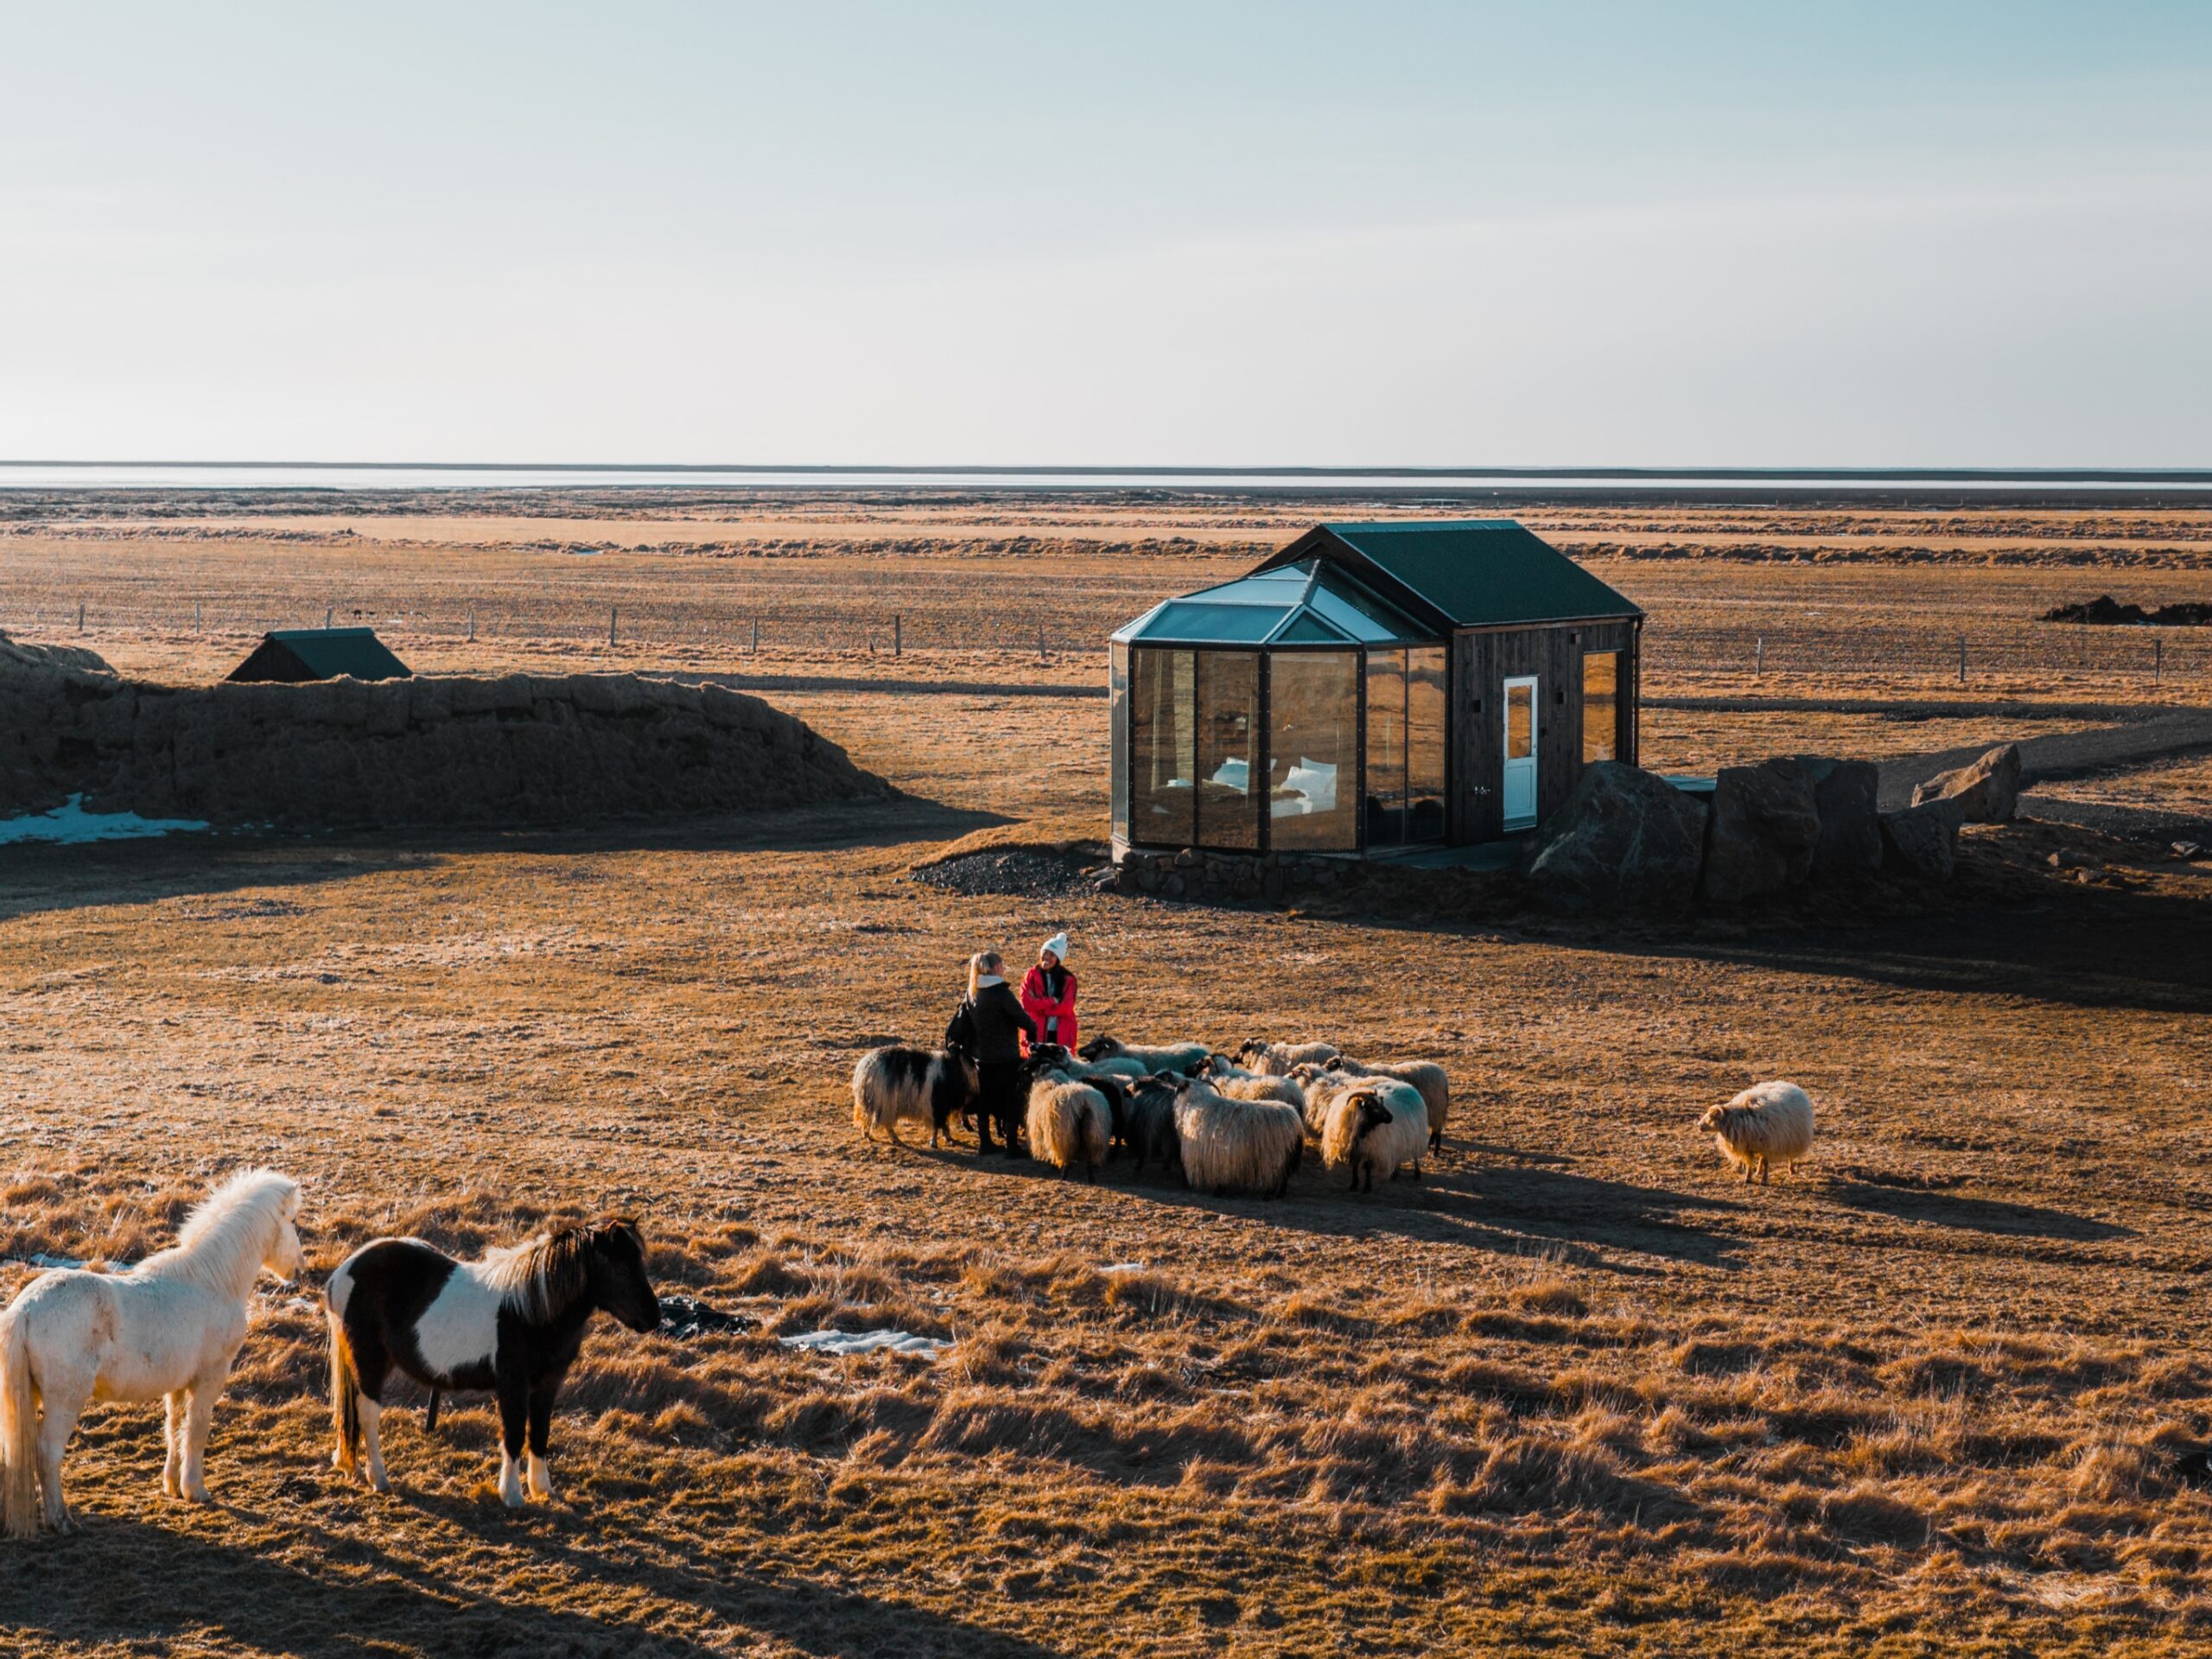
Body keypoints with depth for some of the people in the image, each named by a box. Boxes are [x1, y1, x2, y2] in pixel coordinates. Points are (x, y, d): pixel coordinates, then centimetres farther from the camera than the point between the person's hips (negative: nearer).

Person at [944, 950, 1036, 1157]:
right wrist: (1033, 1034, 4)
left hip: (982, 1057, 7)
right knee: (1011, 1101, 3)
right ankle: (1011, 1146, 3)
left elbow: (959, 1023, 8)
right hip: (1006, 1058, -7)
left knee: (984, 1100, 15)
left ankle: (985, 1143, 22)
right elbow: (1023, 1020, -14)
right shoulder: (1002, 993, -17)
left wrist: (956, 1045, 18)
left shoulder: (972, 994, 3)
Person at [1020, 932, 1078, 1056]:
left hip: (1061, 1035, 0)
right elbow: (1026, 1002, -12)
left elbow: (1065, 1007, -11)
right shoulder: (1031, 975, 1)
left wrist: (1039, 1006, -13)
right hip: (1036, 1033, 0)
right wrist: (1053, 1001, -13)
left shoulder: (1068, 979, 0)